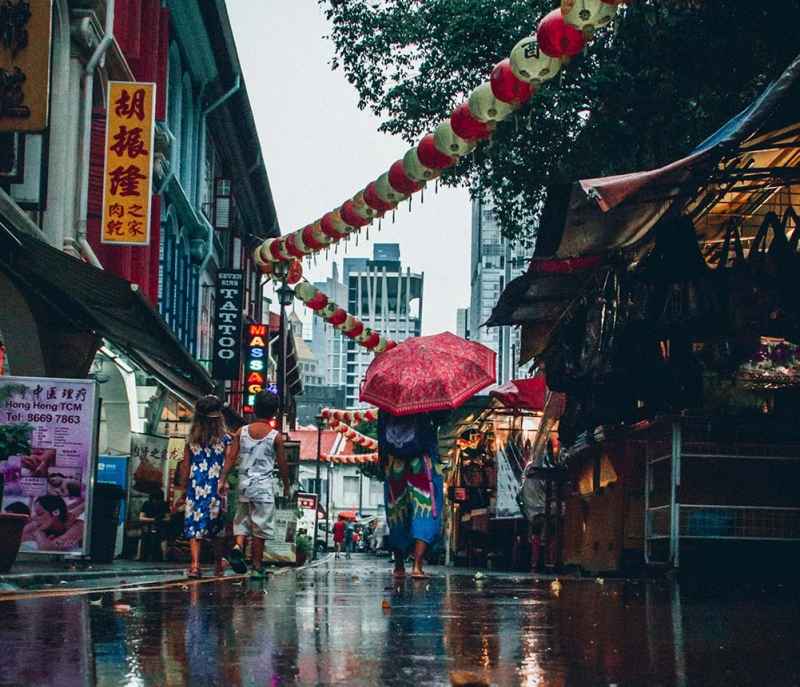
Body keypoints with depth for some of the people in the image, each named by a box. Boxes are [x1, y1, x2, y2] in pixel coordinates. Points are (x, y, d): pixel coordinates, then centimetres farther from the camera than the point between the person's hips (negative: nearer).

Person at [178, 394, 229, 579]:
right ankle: (218, 566, 19)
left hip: (195, 487, 1)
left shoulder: (191, 440, 2)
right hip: (216, 486, -1)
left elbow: (185, 468, 5)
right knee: (216, 529, 11)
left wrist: (184, 490, 14)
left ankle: (195, 564, -13)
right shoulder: (225, 439, -2)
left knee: (194, 526, 1)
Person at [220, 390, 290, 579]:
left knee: (242, 521, 13)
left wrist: (224, 479, 0)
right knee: (260, 528, 4)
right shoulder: (276, 436, -5)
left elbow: (231, 457, -2)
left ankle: (238, 546, -15)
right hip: (263, 485, -3)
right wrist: (287, 486, 12)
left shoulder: (241, 432, 3)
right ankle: (257, 567, 8)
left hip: (244, 483, 3)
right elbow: (282, 464, 0)